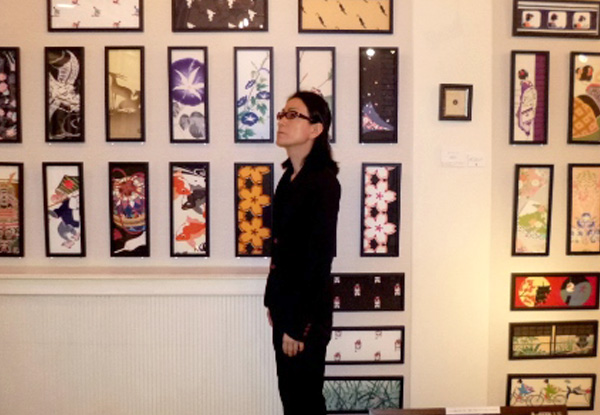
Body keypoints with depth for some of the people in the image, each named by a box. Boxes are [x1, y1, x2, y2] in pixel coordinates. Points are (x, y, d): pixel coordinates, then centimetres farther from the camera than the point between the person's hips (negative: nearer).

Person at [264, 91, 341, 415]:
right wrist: (272, 301, 14)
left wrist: (298, 325, -18)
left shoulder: (323, 182, -17)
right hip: (285, 303, 8)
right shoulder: (289, 177, 8)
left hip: (307, 312, -8)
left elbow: (319, 257, -19)